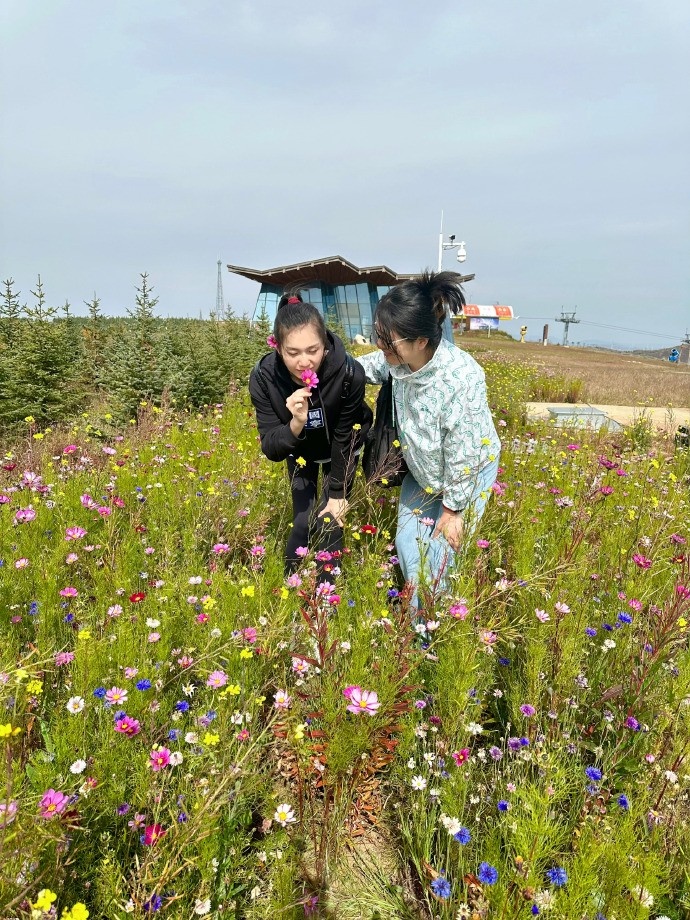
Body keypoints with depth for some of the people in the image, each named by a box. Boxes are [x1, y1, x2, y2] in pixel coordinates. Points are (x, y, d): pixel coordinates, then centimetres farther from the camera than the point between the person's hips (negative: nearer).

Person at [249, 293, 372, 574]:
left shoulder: (349, 374, -37)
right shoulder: (263, 378, -32)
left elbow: (344, 438, -22)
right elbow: (271, 449, -27)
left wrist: (338, 493, -12)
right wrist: (295, 424, -47)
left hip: (340, 451, -1)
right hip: (300, 451, 1)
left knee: (329, 522, -3)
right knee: (303, 522, -1)